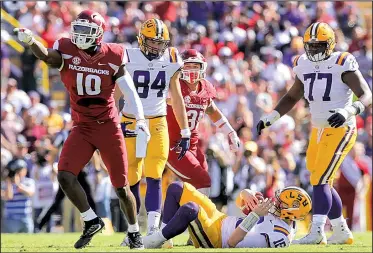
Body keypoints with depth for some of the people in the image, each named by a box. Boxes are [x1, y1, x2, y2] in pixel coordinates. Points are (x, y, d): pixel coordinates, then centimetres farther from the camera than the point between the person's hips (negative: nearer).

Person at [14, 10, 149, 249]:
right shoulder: (67, 52, -6)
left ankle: (134, 232, 27)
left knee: (121, 187, 6)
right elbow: (48, 56, -28)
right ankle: (92, 221, 2)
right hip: (82, 128, 1)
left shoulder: (113, 57, -7)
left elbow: (130, 91, -6)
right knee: (65, 176, -17)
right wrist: (31, 41, -49)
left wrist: (140, 118, -22)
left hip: (109, 127, -1)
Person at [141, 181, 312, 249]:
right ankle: (163, 238, 9)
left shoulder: (279, 236, -26)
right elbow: (243, 199, 13)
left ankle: (156, 240, -13)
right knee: (177, 189, 7)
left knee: (189, 209, -38)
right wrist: (246, 194, -12)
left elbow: (232, 242, -29)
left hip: (215, 240, -9)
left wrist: (255, 215, -33)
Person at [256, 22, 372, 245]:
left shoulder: (342, 64, -14)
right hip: (318, 132, 7)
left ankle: (317, 232, -17)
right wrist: (270, 118, 12)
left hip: (340, 131, -7)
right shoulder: (304, 65, 6)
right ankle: (342, 232, 21)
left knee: (320, 181, -16)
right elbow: (292, 97, 22)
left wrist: (348, 111, -37)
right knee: (323, 184, 10)